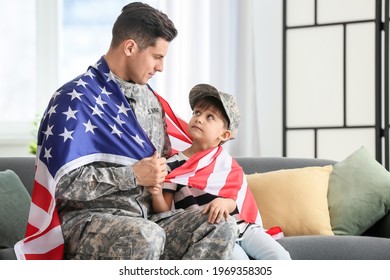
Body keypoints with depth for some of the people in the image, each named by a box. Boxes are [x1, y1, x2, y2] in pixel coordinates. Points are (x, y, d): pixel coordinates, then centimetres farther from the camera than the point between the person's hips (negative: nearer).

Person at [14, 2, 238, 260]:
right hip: (88, 220, -7)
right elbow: (63, 182, -18)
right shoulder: (75, 99, -9)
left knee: (223, 228, -17)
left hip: (145, 217, 7)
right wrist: (134, 175, -14)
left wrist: (161, 173, 4)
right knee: (147, 236, -39)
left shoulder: (151, 100, 15)